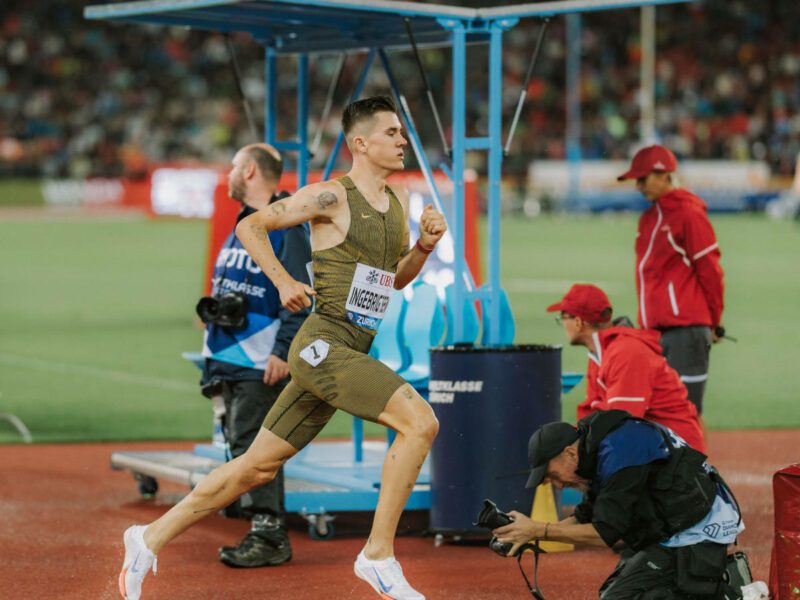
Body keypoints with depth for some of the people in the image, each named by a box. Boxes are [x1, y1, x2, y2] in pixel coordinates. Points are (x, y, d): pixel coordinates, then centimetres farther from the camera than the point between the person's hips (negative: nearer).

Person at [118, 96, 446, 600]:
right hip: (322, 345, -8)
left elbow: (398, 279, 25)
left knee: (259, 466, 12)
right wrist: (285, 283, -11)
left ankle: (152, 538, 22)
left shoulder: (399, 200, 15)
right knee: (420, 423, -22)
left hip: (348, 357, 8)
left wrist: (425, 244, 6)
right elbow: (250, 226, -2)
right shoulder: (331, 197, -8)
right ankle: (379, 555, -16)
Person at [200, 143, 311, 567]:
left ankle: (269, 536, -9)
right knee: (240, 442, 9)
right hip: (229, 358, 9)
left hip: (262, 363, -9)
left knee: (253, 444, -12)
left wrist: (282, 352, -21)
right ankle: (265, 529, 14)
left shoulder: (286, 228, -10)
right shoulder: (241, 228, 18)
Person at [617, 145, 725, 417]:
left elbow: (710, 270, -8)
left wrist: (714, 323, -4)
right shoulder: (648, 218, 17)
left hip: (686, 330, -8)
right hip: (655, 331, 8)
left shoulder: (689, 214, -8)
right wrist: (645, 324, 17)